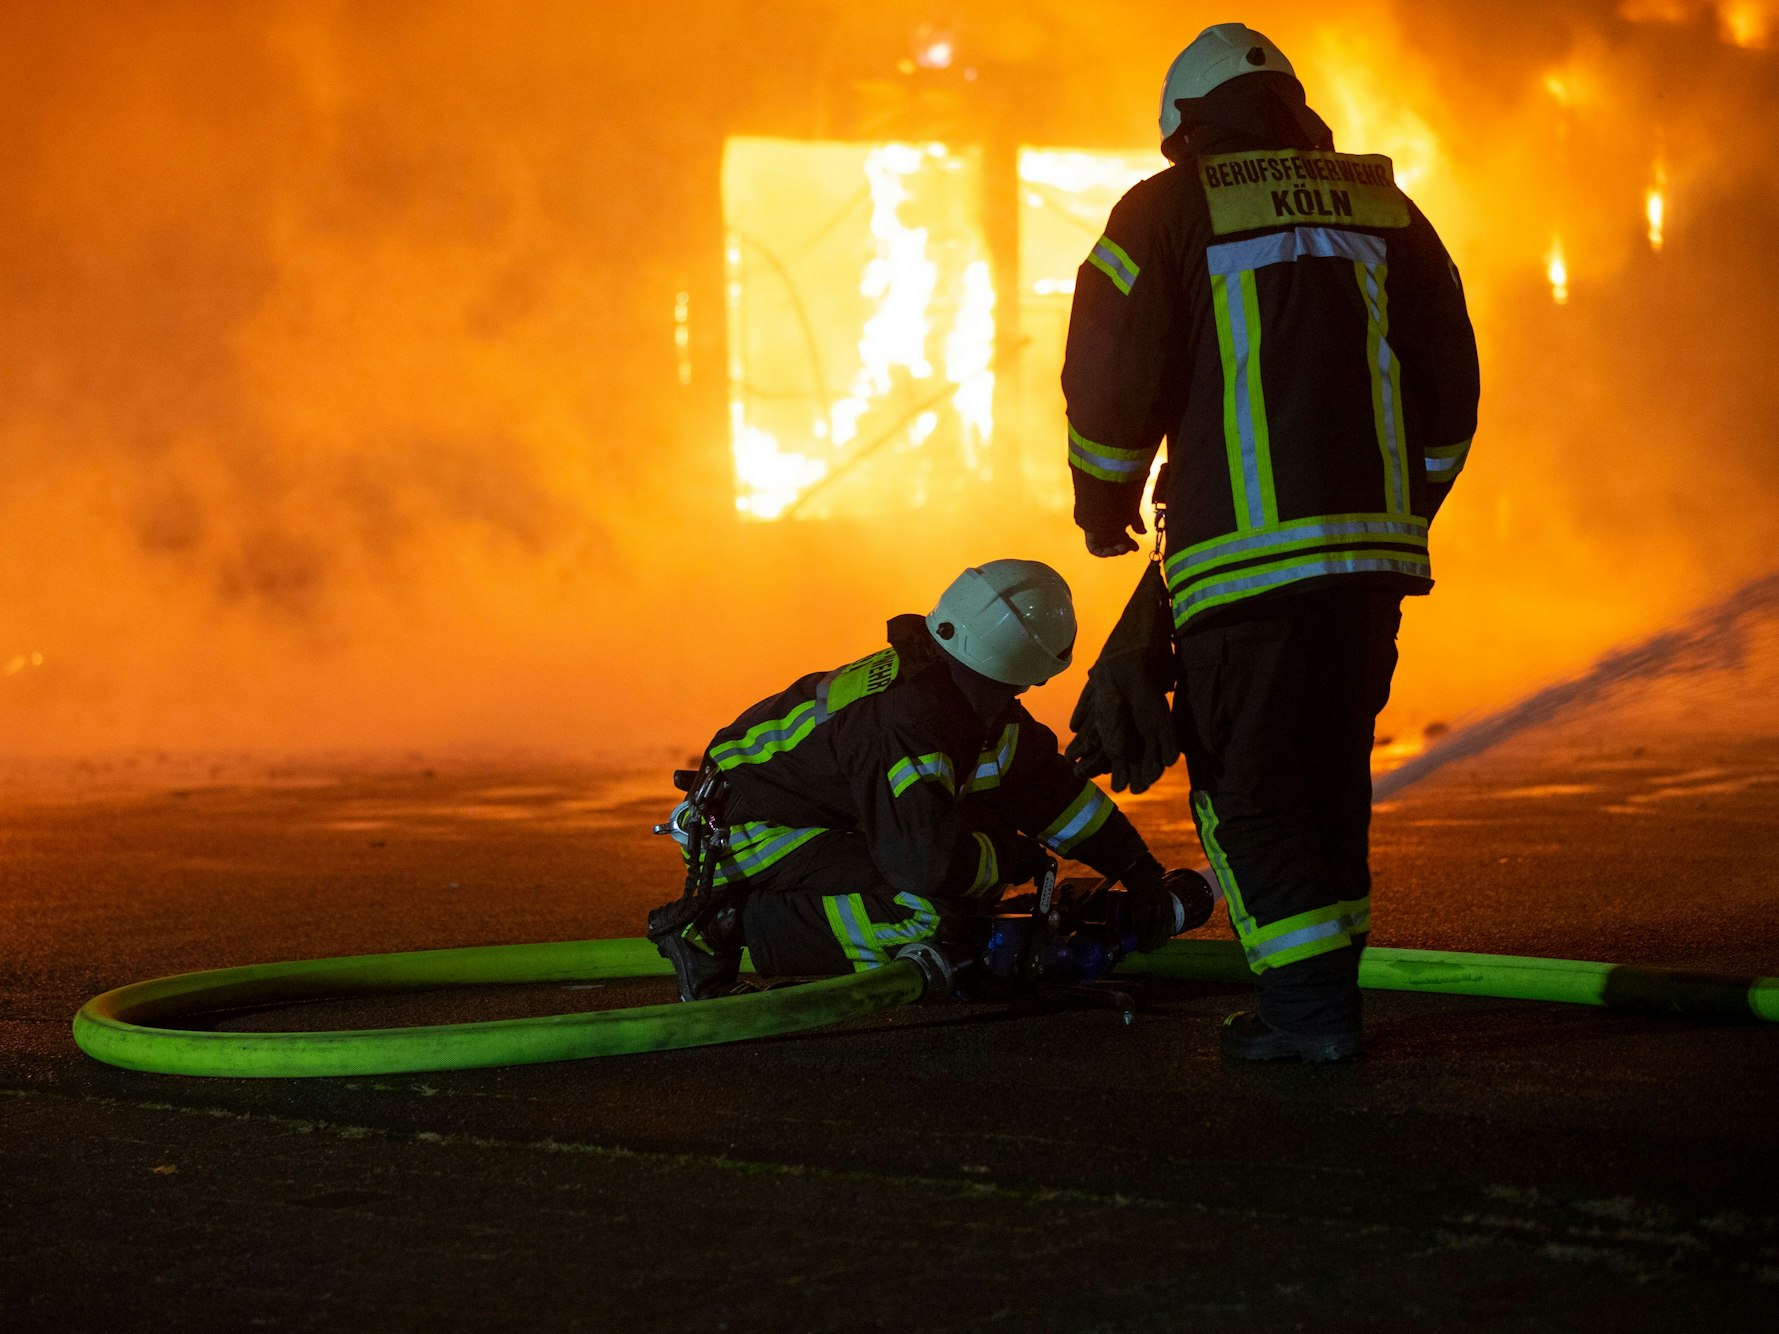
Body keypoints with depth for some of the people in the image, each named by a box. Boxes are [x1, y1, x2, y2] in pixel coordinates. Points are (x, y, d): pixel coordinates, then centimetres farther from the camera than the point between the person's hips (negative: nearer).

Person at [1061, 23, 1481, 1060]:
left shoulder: (1168, 213, 0)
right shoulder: (1382, 207, 13)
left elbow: (1112, 386, -1)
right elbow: (1452, 387, 15)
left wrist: (1104, 507, 16)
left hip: (1246, 551, -5)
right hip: (1375, 547, 5)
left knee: (1247, 780, 0)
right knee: (1332, 768, 16)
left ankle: (1311, 1003, -7)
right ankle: (1326, 983, 19)